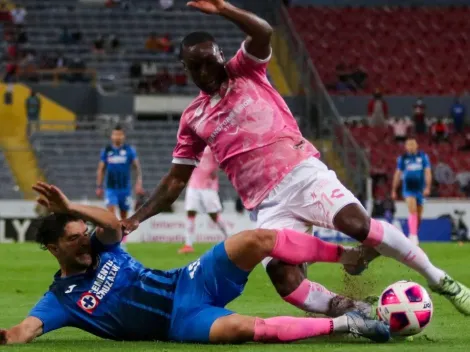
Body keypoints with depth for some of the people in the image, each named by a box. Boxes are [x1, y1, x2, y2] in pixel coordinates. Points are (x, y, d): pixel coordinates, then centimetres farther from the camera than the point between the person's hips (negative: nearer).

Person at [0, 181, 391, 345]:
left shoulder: (100, 250, 11)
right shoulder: (59, 299, -2)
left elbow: (113, 224, -9)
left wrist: (70, 208, -25)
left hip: (190, 281, 5)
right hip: (181, 321, -5)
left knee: (255, 240, -19)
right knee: (244, 328, -38)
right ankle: (344, 323, -31)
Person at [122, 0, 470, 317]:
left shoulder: (245, 71, 9)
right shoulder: (193, 119, 17)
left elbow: (263, 32, -11)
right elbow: (177, 179, 20)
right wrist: (136, 218, 11)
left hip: (303, 173, -3)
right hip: (269, 205, 3)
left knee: (358, 223, -25)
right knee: (285, 281, -20)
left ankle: (440, 280, -13)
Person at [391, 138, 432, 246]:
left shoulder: (423, 157, 3)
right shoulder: (402, 158, 4)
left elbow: (427, 172, -1)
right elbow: (397, 174, 9)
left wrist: (427, 187, -13)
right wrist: (394, 190, 10)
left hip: (420, 189, 2)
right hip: (408, 189, -2)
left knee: (418, 215, 8)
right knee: (412, 211, -21)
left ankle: (413, 236, 26)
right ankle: (413, 235, -27)